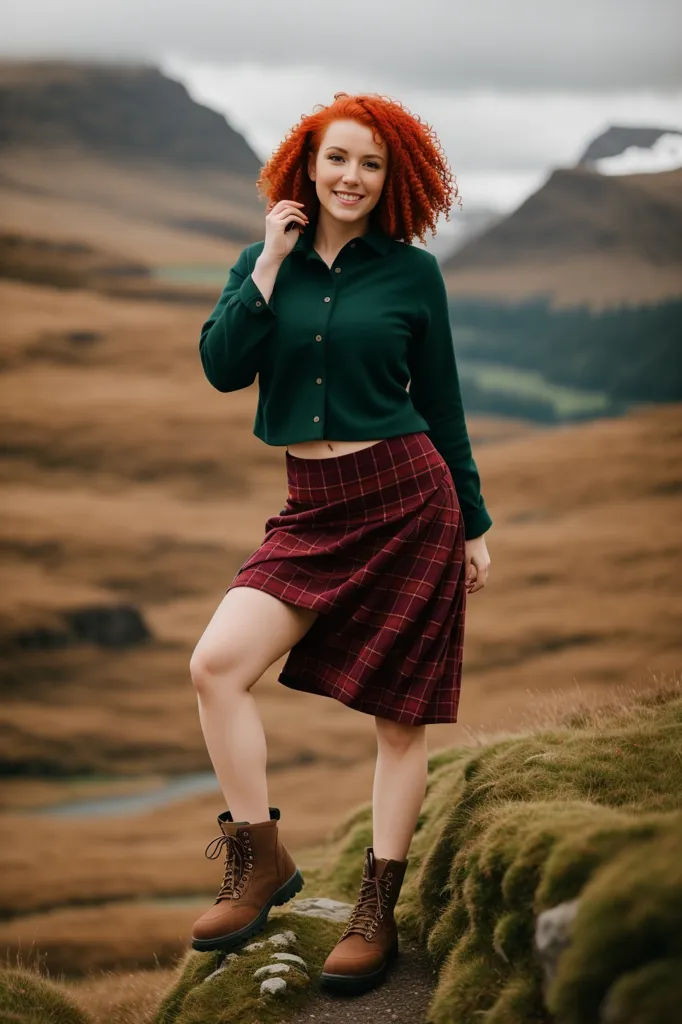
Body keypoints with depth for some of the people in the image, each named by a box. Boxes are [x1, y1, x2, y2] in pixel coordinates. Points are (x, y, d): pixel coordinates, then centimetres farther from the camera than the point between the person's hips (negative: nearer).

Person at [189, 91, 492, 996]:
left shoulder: (411, 271, 0)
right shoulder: (267, 261, 7)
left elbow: (441, 404, 6)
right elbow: (223, 367, -8)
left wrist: (474, 524, 8)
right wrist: (272, 260, -10)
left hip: (406, 499, -2)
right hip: (312, 509, 3)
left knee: (401, 714, 3)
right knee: (216, 665, -13)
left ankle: (379, 911, 15)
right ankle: (261, 861, 3)